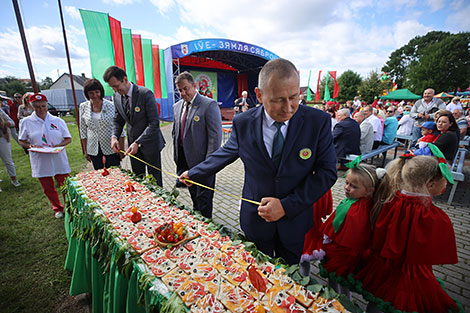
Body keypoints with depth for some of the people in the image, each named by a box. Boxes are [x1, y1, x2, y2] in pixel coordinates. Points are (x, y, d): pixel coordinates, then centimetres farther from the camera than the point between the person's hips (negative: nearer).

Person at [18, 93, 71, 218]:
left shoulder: (58, 121, 1)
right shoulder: (26, 122, 1)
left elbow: (68, 139, 5)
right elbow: (22, 141, 8)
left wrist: (59, 145, -14)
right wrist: (30, 146, -13)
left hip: (59, 160, -1)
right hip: (40, 162, 1)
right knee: (48, 188, 12)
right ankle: (58, 209, 32)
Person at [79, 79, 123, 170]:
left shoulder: (111, 106, -6)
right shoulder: (83, 107, 2)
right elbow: (83, 130, 9)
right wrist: (85, 151, 8)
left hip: (111, 148, -2)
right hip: (93, 149, 3)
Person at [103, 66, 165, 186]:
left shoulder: (146, 94, -17)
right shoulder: (116, 97, 3)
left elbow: (154, 123, -19)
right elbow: (118, 120, 13)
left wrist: (138, 143, -24)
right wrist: (114, 137, -7)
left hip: (149, 143, -5)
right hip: (133, 143, 6)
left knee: (155, 181, 5)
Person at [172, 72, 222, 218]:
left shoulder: (209, 105, -13)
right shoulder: (177, 106, 10)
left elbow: (216, 136, -16)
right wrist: (177, 157, 13)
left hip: (202, 162, -6)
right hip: (185, 160, 7)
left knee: (203, 198, 6)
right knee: (194, 195, 21)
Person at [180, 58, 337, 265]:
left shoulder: (319, 121, -15)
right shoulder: (243, 123, -12)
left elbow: (327, 171, -12)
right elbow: (226, 153, 4)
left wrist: (286, 205, -20)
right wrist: (194, 173, 14)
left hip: (295, 219, 0)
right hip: (255, 220, 1)